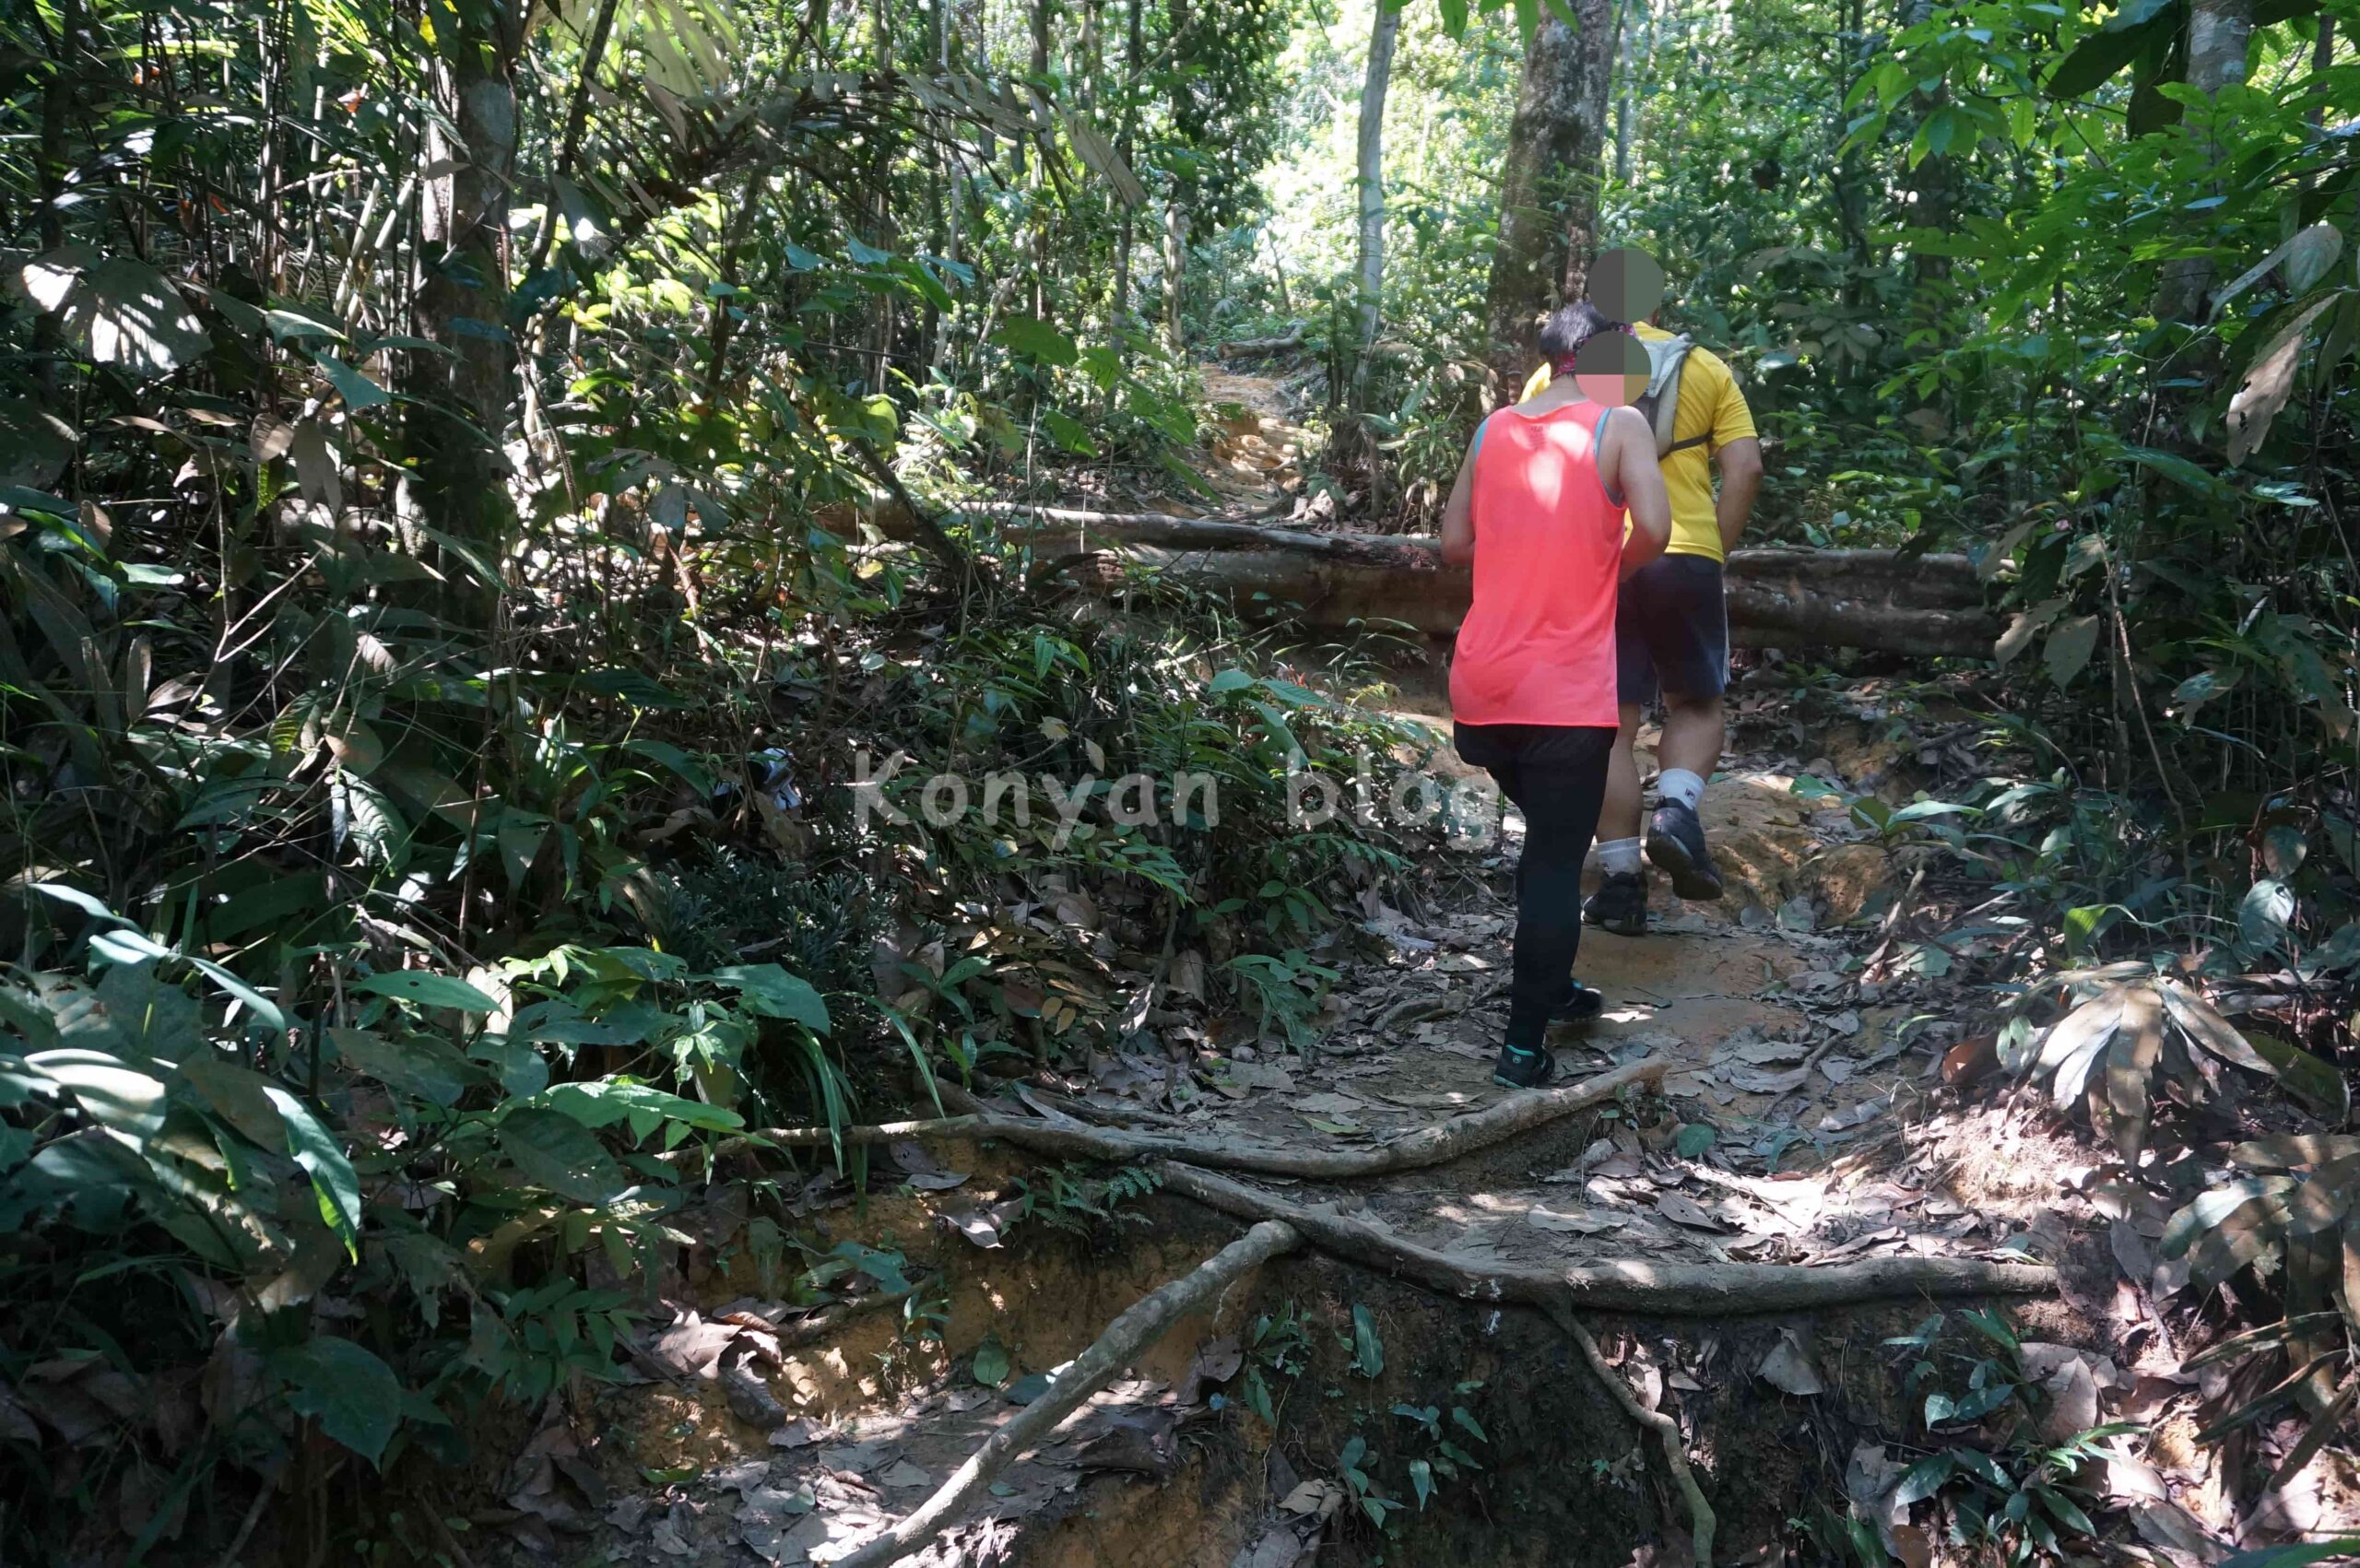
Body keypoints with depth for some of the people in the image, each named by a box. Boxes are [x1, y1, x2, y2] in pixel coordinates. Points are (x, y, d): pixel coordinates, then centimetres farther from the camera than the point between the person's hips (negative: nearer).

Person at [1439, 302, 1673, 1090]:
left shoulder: (1494, 428, 11)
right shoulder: (1619, 424, -4)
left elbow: (1455, 543, 13)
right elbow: (1653, 527, -17)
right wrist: (1615, 563, 2)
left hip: (1483, 686, 6)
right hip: (1565, 693, -6)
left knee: (1545, 838, 25)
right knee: (1557, 863, 3)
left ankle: (1551, 987, 36)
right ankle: (1524, 1045, 4)